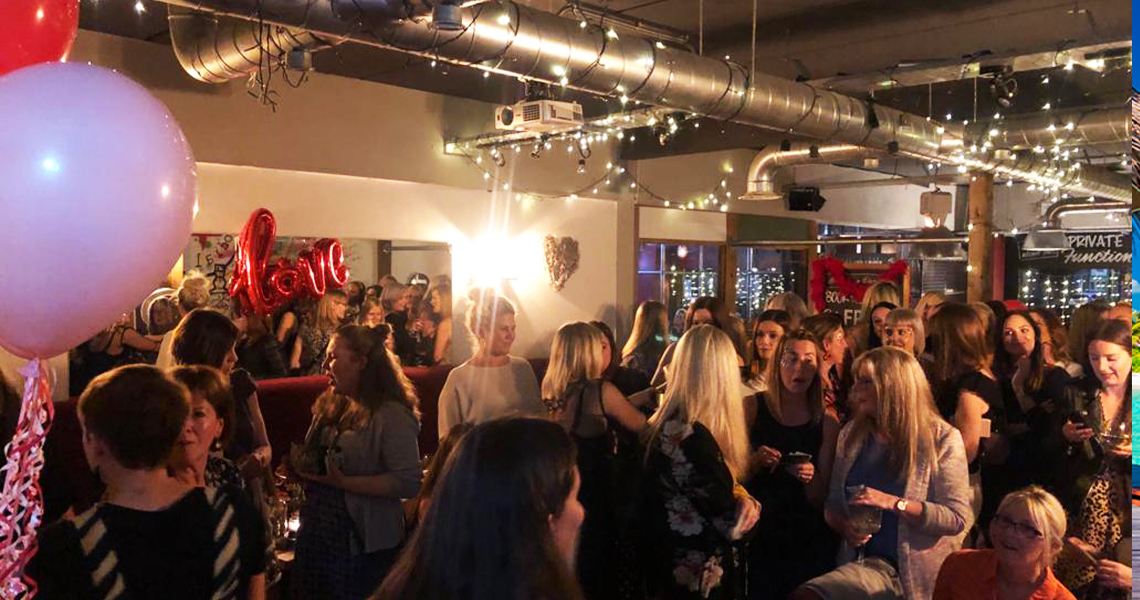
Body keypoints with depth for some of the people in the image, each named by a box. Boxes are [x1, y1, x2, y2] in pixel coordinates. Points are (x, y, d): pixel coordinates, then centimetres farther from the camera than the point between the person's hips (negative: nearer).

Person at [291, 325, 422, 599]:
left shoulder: (391, 415, -18)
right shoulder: (330, 405, 9)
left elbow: (409, 482, -24)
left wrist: (343, 482, -26)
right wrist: (301, 466, 2)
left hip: (364, 545, -7)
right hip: (317, 535, 8)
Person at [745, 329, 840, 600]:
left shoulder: (827, 421, 3)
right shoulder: (753, 407, 0)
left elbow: (819, 501, 4)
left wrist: (811, 477, -15)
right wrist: (756, 462, -15)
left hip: (806, 538, 1)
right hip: (757, 532, -1)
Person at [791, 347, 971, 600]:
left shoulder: (942, 439, -4)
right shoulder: (851, 435, 10)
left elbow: (959, 519, -10)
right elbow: (833, 503, 15)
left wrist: (894, 503, -21)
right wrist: (844, 526, -8)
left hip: (918, 574, -5)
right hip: (864, 559, 5)